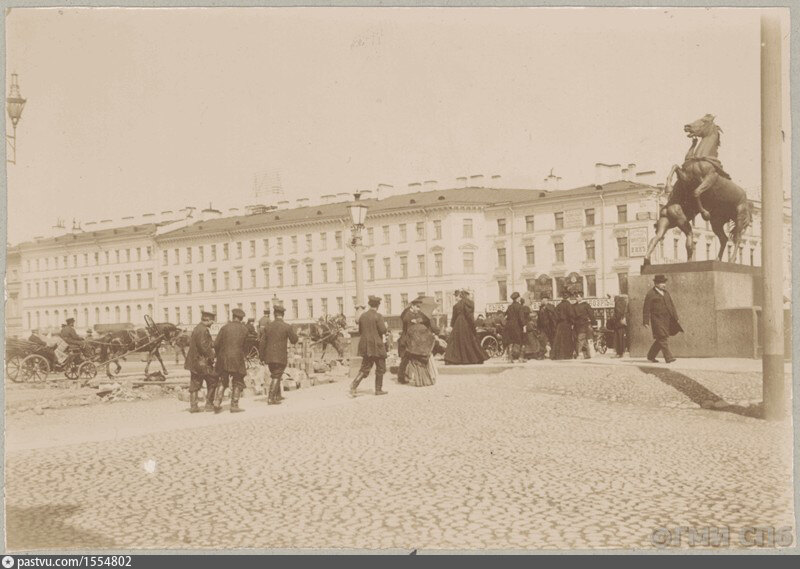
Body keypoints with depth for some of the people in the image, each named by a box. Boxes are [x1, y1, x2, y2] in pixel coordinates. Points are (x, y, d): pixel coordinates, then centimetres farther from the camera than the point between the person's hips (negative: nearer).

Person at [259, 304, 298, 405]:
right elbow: (294, 340, 1)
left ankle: (277, 395, 30)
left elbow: (262, 343, 2)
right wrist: (292, 332, 19)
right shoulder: (287, 327, -9)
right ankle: (270, 398, -4)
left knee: (275, 375, 22)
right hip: (281, 357, -4)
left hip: (269, 357, 4)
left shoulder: (268, 326, 3)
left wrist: (262, 358, 8)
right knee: (276, 377, 1)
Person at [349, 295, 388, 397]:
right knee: (380, 368, 9)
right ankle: (378, 389, 12)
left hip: (365, 346, 6)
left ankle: (354, 385, -9)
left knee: (365, 368, 10)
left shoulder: (362, 316, 7)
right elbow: (383, 330, -15)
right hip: (376, 346, -6)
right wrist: (385, 325, 5)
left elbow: (360, 331, 12)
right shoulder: (378, 316, -12)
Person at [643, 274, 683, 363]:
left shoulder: (665, 293, 15)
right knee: (663, 338, -12)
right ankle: (668, 358, -14)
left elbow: (671, 305, 17)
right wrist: (646, 322, -11)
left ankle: (650, 356, 20)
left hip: (667, 320, 7)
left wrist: (675, 318, 11)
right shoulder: (650, 294, -6)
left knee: (660, 339, 9)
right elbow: (646, 309, -7)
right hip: (657, 320, -7)